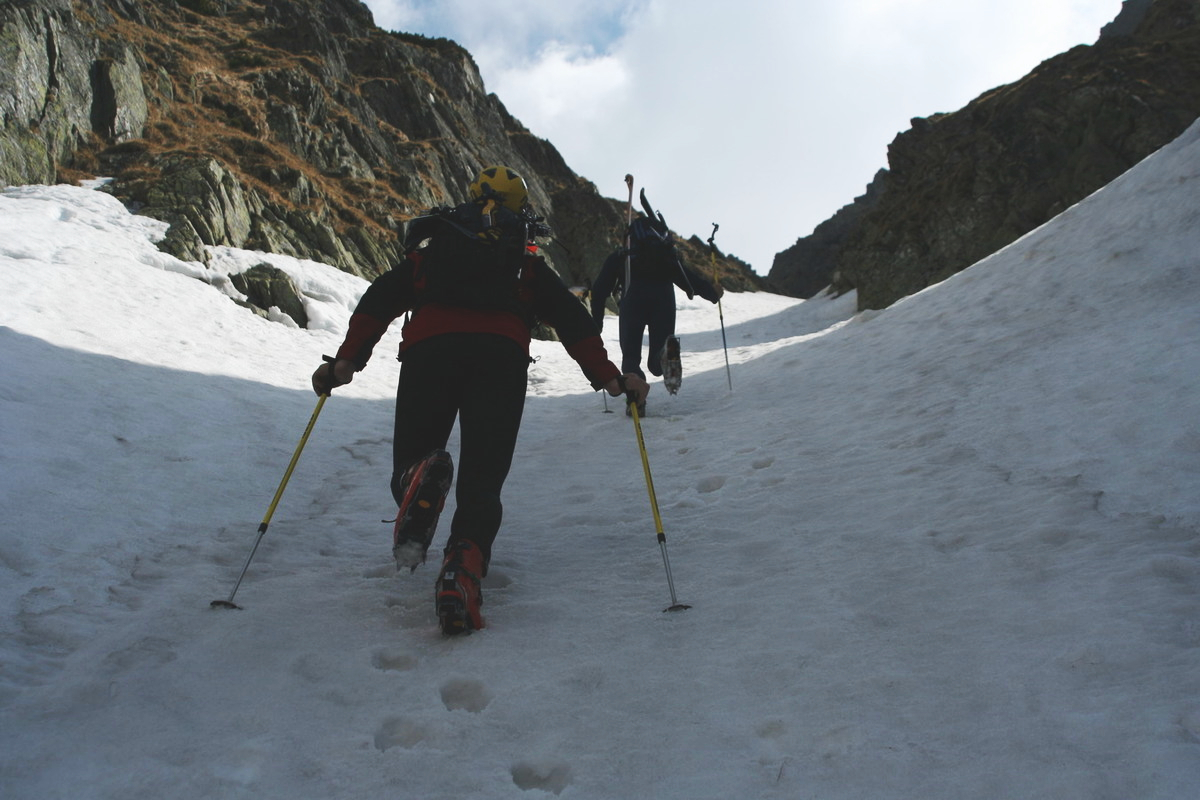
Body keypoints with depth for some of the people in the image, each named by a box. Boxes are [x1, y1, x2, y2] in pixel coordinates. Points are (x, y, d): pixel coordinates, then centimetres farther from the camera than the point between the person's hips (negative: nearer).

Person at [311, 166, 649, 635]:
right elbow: (571, 319, 20)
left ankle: (419, 479, -31)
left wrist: (347, 359, 12)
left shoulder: (431, 249, 33)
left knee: (410, 462, 7)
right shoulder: (526, 262, 31)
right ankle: (461, 572, -27)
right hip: (501, 354, 0)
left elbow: (380, 298, 19)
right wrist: (610, 378, 19)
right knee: (481, 484, 1)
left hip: (428, 348, 1)